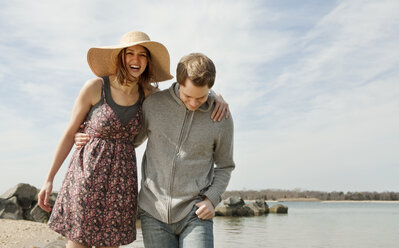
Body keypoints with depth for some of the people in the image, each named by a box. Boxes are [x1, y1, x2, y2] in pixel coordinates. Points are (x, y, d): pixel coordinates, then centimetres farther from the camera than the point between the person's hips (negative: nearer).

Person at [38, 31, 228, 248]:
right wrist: (49, 179, 0)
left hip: (121, 181, 3)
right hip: (87, 175, -3)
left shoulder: (147, 93, 2)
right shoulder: (95, 87, -8)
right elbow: (69, 134, -1)